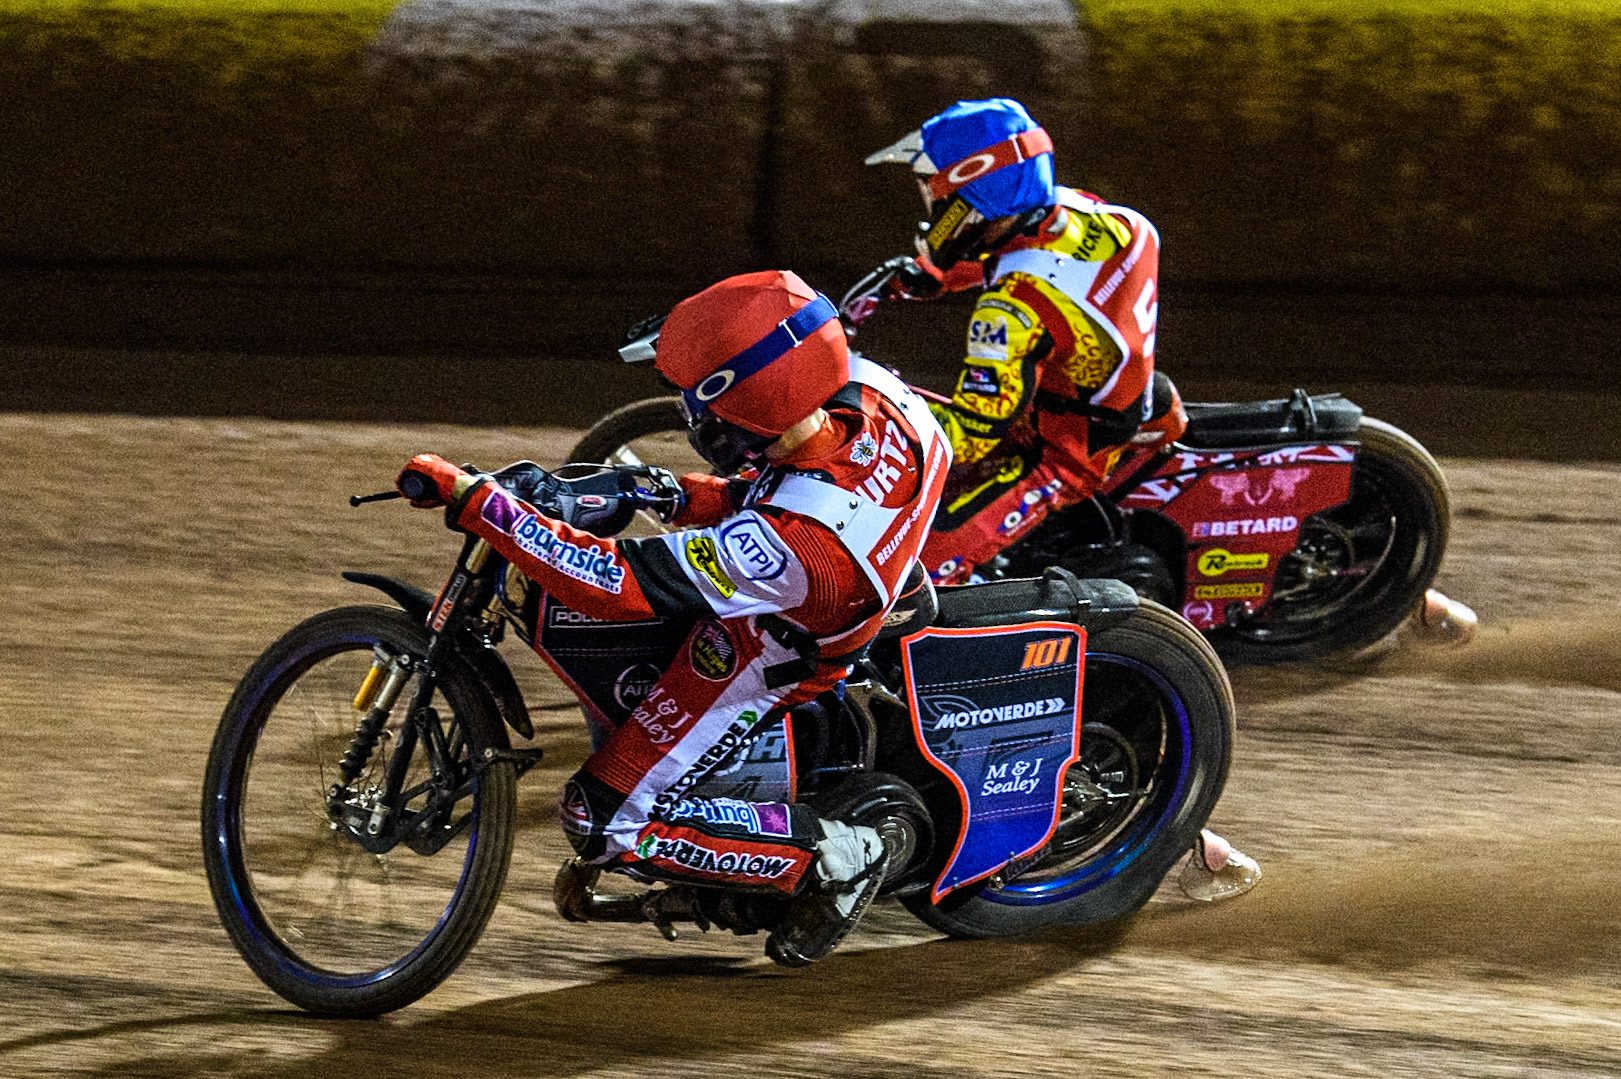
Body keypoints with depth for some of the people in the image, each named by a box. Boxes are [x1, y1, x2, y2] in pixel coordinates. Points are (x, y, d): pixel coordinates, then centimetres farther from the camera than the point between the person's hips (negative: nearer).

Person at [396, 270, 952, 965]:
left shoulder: (789, 540, -44)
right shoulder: (870, 391, -25)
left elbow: (619, 584, -39)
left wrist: (478, 504, -36)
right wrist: (698, 498, -5)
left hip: (761, 661, -8)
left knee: (604, 822, -3)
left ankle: (830, 858, 0)